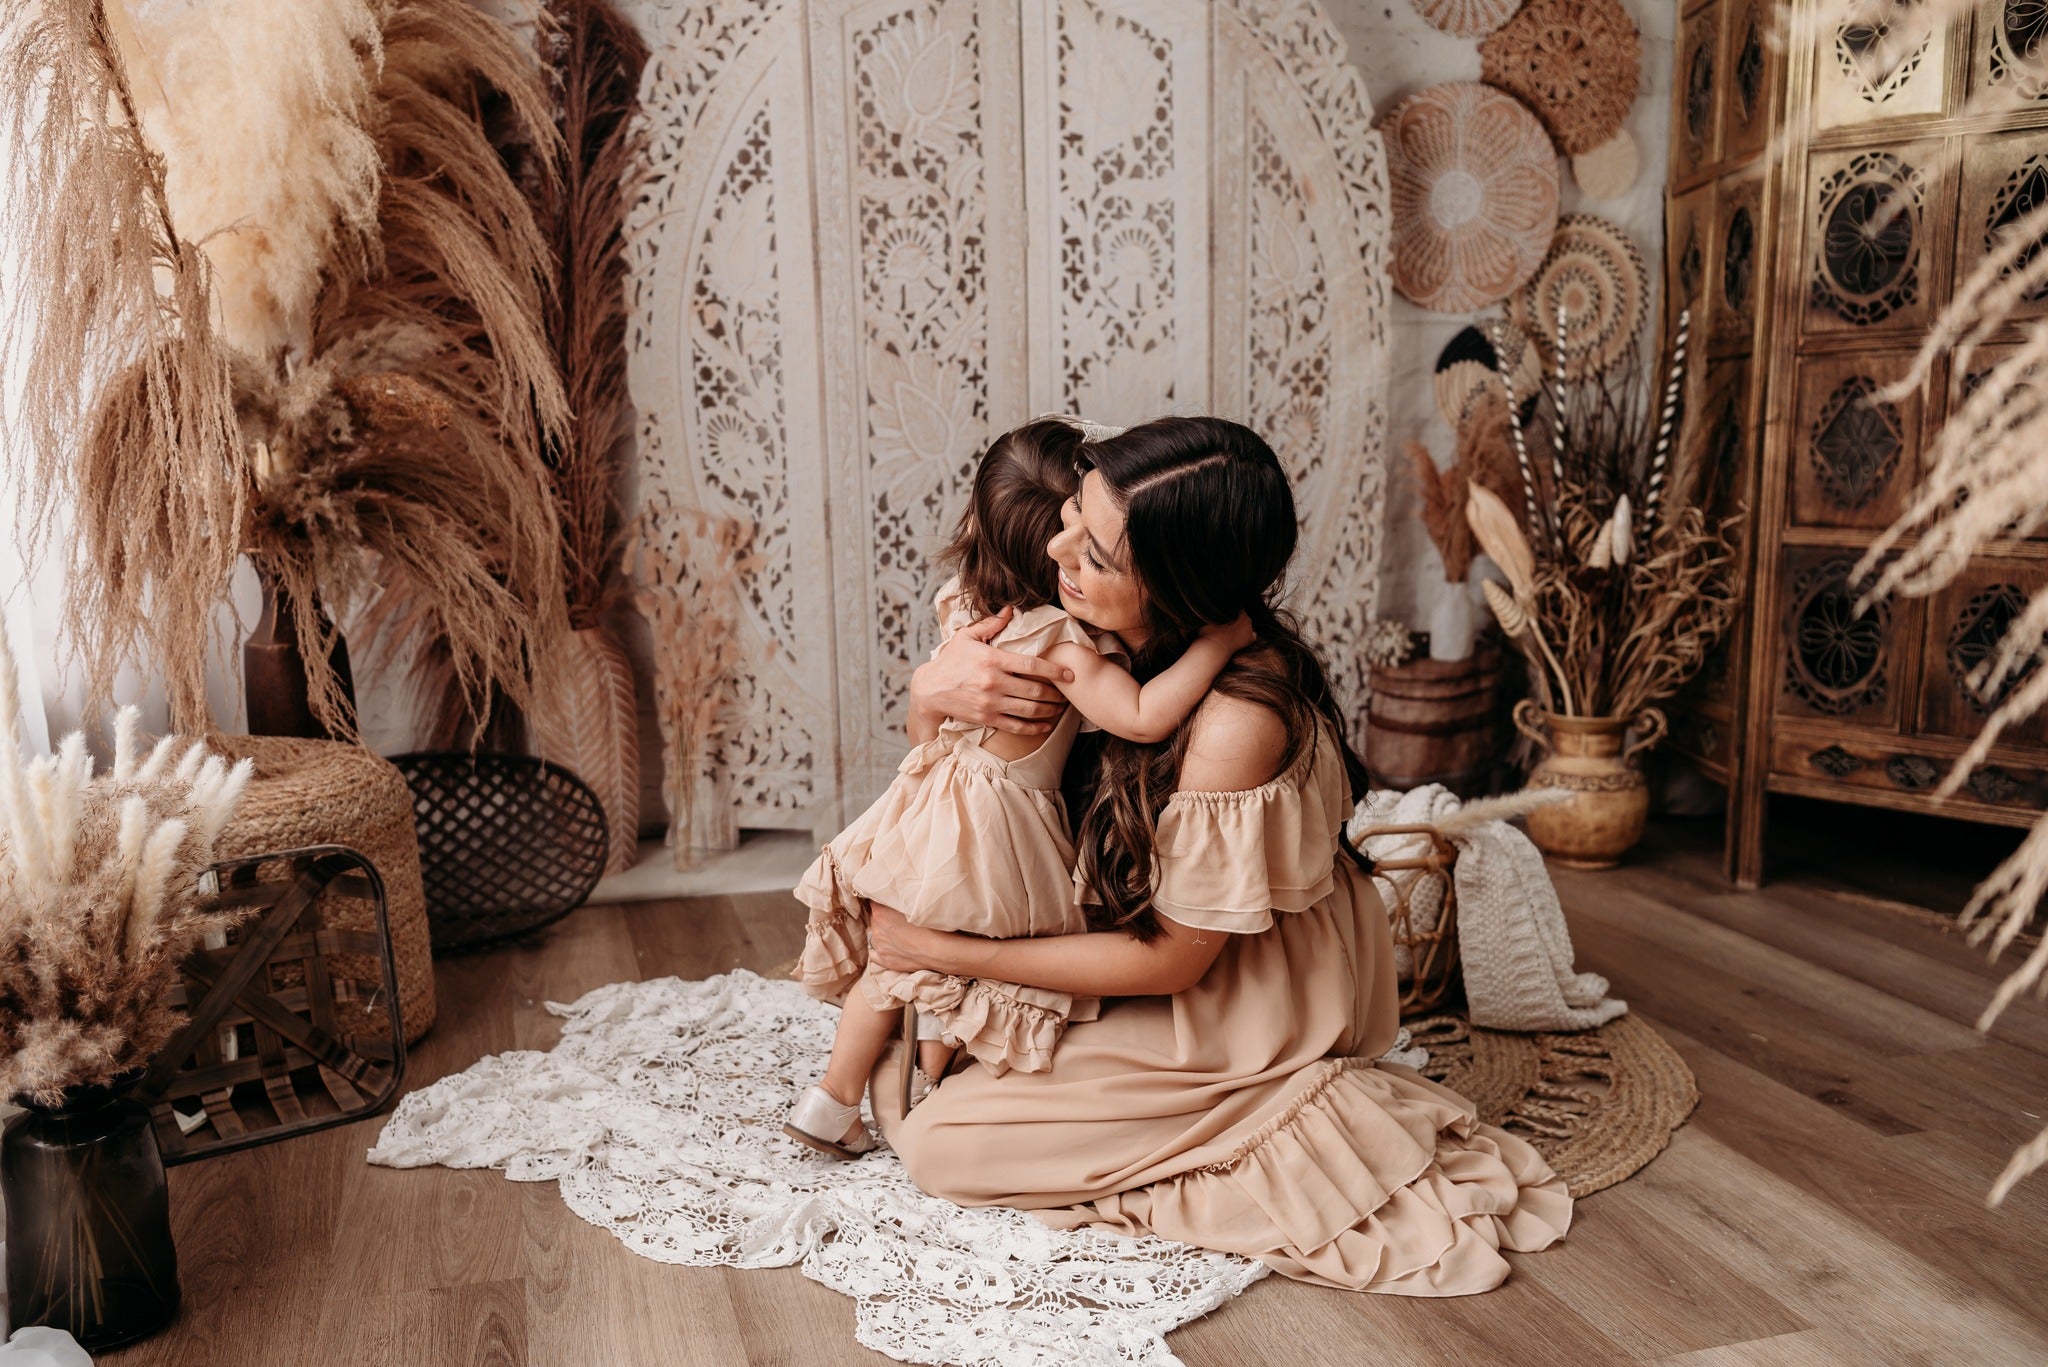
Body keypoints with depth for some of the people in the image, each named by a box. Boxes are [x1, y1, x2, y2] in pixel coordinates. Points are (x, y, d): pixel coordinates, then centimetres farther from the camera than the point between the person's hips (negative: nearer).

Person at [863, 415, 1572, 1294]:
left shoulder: (1238, 721, -35)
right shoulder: (1135, 645, -12)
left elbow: (1170, 960, -24)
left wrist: (942, 952, -18)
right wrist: (932, 692, -26)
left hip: (1235, 1029, -7)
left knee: (937, 1142, -7)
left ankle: (1275, 1148, -2)